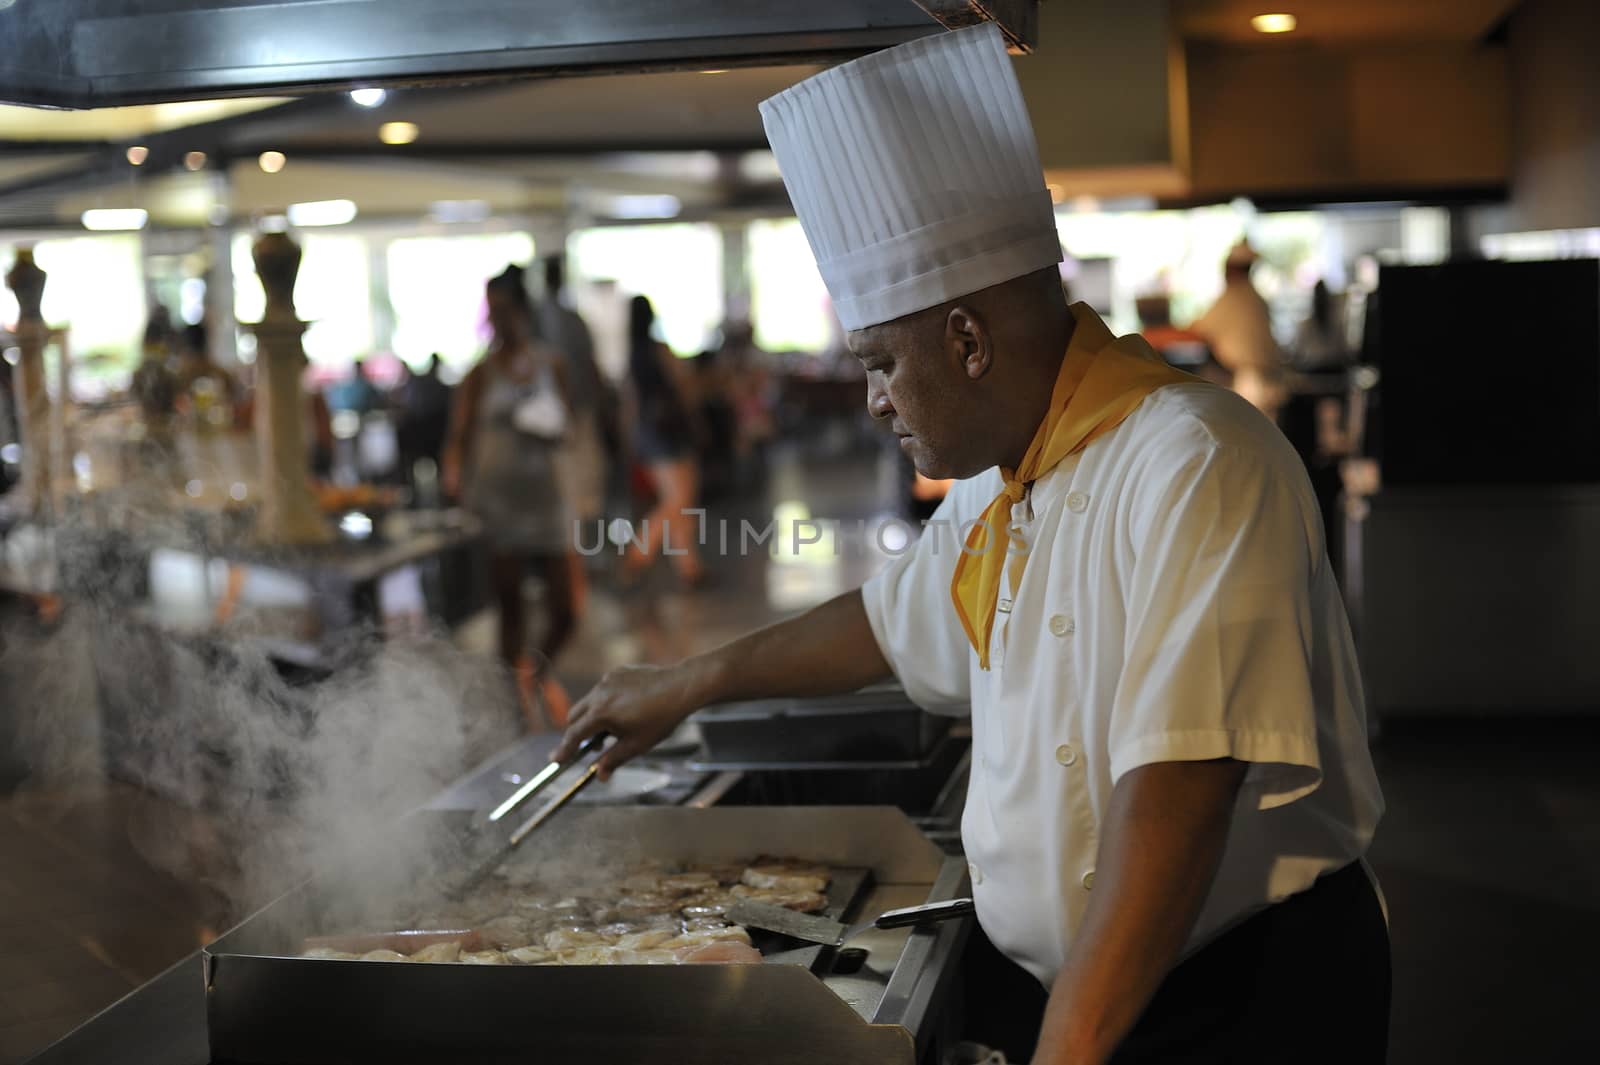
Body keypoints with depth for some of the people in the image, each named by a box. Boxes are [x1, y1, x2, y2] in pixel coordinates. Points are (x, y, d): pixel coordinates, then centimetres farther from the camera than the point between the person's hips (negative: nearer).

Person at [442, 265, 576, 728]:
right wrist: (454, 477, -17)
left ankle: (539, 671, 32)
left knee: (564, 612, 1)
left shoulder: (550, 363, 9)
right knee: (510, 606, 1)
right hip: (494, 497, -2)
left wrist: (551, 430, -6)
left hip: (542, 495, 3)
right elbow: (459, 434, 0)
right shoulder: (482, 372, 1)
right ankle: (520, 699, 13)